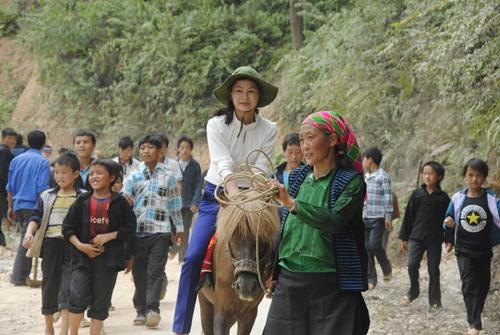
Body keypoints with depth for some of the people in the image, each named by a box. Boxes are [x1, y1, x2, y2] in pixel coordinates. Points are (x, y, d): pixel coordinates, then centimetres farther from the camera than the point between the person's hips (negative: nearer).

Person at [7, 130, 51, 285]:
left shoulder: (16, 160, 8)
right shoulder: (42, 162, -8)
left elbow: (10, 186, 12)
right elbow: (42, 188, -14)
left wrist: (11, 207, 20)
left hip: (18, 205, 6)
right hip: (33, 205, -5)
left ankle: (23, 273, 16)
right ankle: (18, 277, 0)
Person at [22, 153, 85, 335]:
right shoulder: (46, 196, 11)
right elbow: (36, 217, 5)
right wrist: (29, 232, -13)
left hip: (73, 245, -3)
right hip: (50, 243, 3)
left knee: (68, 286, -9)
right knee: (49, 284, 10)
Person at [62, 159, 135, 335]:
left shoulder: (119, 202, -2)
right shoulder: (83, 200, 1)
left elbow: (130, 228, 0)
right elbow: (67, 227, 4)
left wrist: (109, 236, -13)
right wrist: (80, 245, -10)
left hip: (108, 258, 0)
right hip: (83, 255, 0)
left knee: (100, 302, 7)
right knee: (78, 296, -12)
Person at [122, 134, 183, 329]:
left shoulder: (168, 177, 6)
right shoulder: (134, 177, 7)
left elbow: (175, 205, 11)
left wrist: (179, 228, 12)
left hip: (160, 231, -1)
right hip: (137, 230, 2)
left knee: (155, 271, -7)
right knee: (139, 271, 6)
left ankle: (152, 309, -9)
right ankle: (141, 310, 13)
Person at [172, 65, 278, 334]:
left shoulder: (268, 130, -4)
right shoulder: (217, 125, -10)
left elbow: (261, 169, -11)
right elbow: (224, 164, -23)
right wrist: (235, 194, -40)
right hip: (216, 194, -2)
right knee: (193, 256, -15)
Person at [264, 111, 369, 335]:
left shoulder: (351, 181, -6)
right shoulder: (298, 177, 10)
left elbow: (334, 221, -23)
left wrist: (291, 203, -28)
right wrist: (275, 272, 16)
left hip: (331, 283, -5)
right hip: (290, 281, 5)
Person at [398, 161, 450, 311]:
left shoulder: (443, 197, 0)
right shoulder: (417, 194, 3)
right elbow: (408, 216, 6)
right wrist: (403, 237, 5)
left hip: (435, 239, -1)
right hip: (416, 237, 1)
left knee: (433, 270, 5)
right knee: (412, 265, -10)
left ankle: (435, 301, 15)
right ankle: (413, 291, 15)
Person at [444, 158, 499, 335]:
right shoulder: (457, 198, -4)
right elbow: (450, 223, 6)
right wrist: (448, 224, -17)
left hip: (484, 250, 1)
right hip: (463, 249, -1)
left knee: (483, 285, 15)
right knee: (469, 284, -13)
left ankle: (475, 315, 39)